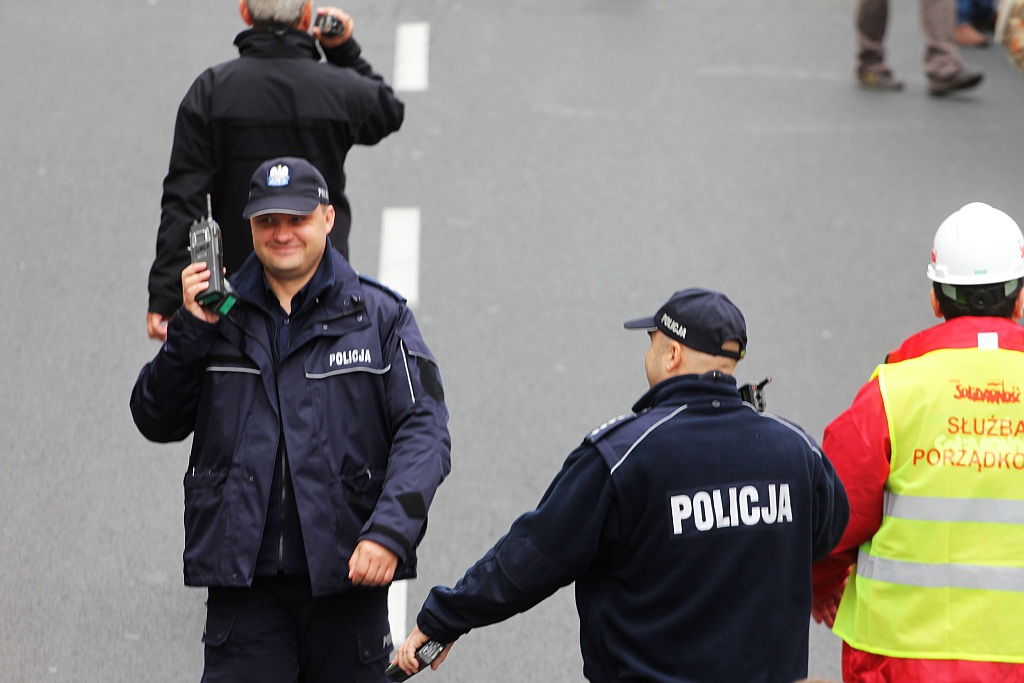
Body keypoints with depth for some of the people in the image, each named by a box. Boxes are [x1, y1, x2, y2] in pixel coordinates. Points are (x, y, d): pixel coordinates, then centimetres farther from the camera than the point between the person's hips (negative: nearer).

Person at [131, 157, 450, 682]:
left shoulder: (380, 317, 3)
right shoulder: (221, 314, 9)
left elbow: (425, 430, -4)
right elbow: (156, 423, 9)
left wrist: (390, 530, -19)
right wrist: (189, 332, -6)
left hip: (347, 579, 0)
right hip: (243, 579, 1)